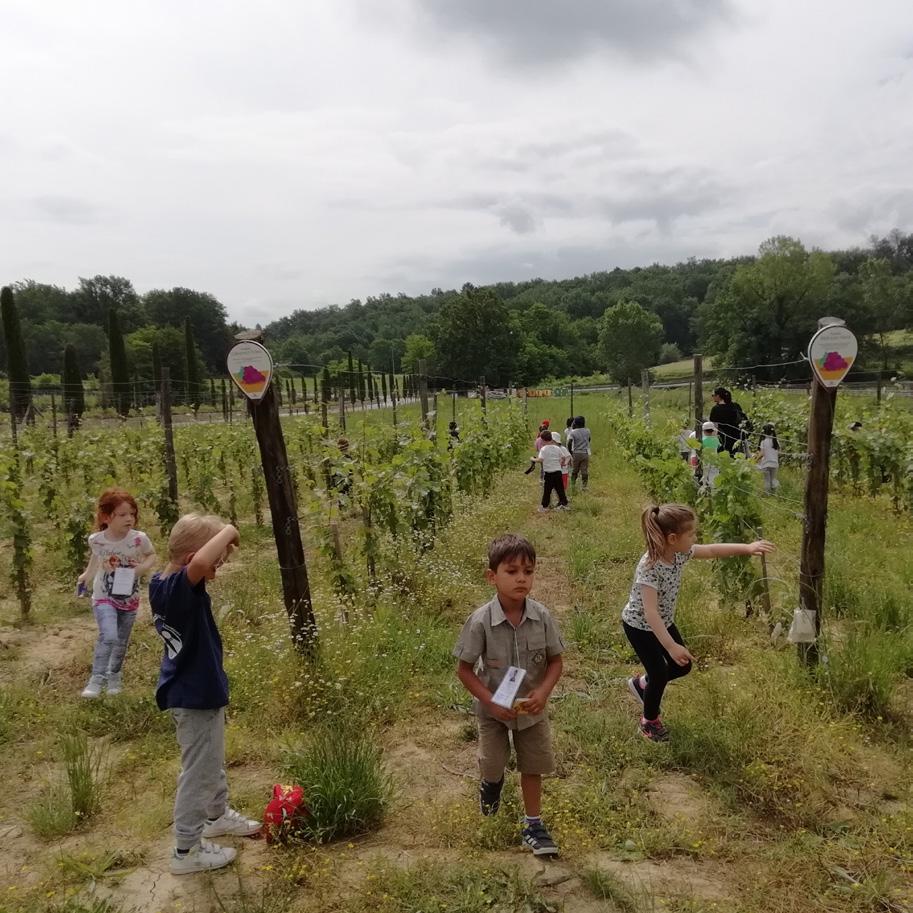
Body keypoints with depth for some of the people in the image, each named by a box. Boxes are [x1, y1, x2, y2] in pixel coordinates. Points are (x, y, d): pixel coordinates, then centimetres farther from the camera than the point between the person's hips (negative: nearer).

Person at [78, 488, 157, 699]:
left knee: (121, 642, 15)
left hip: (129, 598, 2)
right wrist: (86, 576, 9)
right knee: (108, 637, -22)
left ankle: (114, 676, 38)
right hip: (104, 597, -2)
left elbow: (152, 556, -1)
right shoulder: (96, 540, -16)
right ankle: (97, 678, -6)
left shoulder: (139, 539, -19)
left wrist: (143, 567, -19)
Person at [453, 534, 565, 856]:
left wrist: (543, 692, -24)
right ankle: (491, 781, 52)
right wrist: (491, 702, -24)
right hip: (493, 710, -2)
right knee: (492, 766, 15)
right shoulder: (480, 621, -27)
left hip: (532, 708, 2)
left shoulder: (542, 617, -20)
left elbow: (555, 661, -7)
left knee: (533, 766, 15)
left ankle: (533, 825, 36)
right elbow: (464, 669, -16)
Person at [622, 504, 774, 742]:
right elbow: (650, 612, -41)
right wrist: (671, 646, -44)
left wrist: (747, 548, -8)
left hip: (664, 622, 8)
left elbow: (712, 550, -1)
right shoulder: (649, 567, -37)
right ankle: (649, 720, 29)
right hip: (640, 626, -8)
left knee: (682, 666, 15)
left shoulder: (679, 553, -14)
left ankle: (642, 684, 41)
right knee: (660, 673, 1)